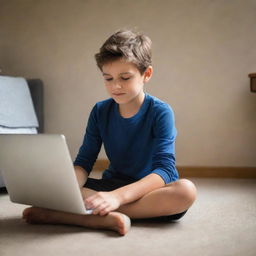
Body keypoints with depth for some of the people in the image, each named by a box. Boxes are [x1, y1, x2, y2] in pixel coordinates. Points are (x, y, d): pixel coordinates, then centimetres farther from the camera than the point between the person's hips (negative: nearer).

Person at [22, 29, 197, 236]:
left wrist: (117, 196, -38)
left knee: (186, 190, -38)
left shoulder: (160, 112, -11)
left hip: (151, 189, -2)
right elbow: (83, 163, -2)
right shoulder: (100, 111, 1)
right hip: (112, 185, 3)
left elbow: (165, 169, -22)